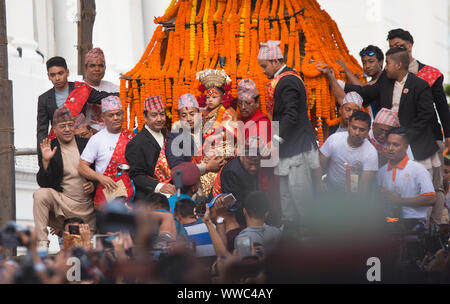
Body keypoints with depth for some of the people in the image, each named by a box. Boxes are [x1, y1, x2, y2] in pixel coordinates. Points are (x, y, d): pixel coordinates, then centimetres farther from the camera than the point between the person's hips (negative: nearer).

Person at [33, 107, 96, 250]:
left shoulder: (86, 145, 4)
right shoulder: (49, 149, -1)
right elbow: (43, 183, -8)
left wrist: (94, 185, -8)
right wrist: (46, 161, -22)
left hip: (87, 205, 2)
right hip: (62, 202, -2)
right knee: (40, 194, -30)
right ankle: (42, 243, -27)